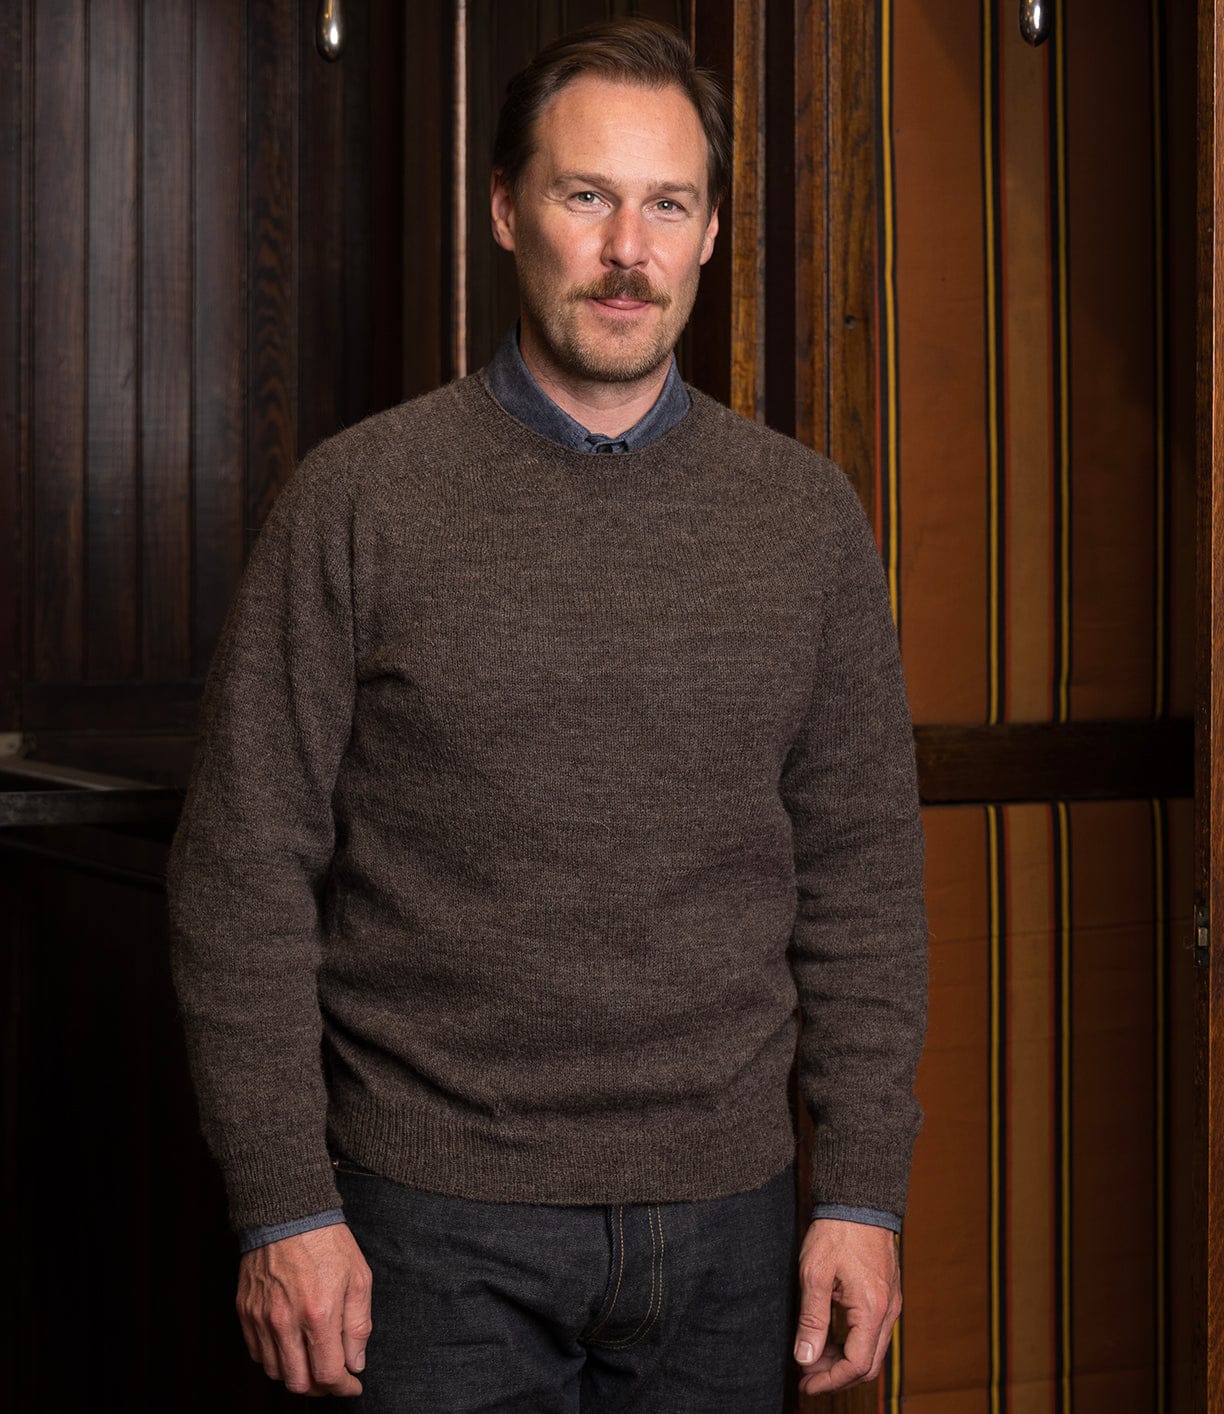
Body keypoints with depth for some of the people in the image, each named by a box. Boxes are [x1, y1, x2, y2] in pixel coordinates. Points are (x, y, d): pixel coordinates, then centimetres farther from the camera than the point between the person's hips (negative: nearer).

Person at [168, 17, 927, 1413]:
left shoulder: (806, 514, 4)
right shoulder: (360, 499, -4)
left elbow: (864, 870, 6)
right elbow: (245, 868, -5)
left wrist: (863, 1190, 1)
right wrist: (283, 1204, -8)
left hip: (724, 1220, 3)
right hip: (442, 1223, -2)